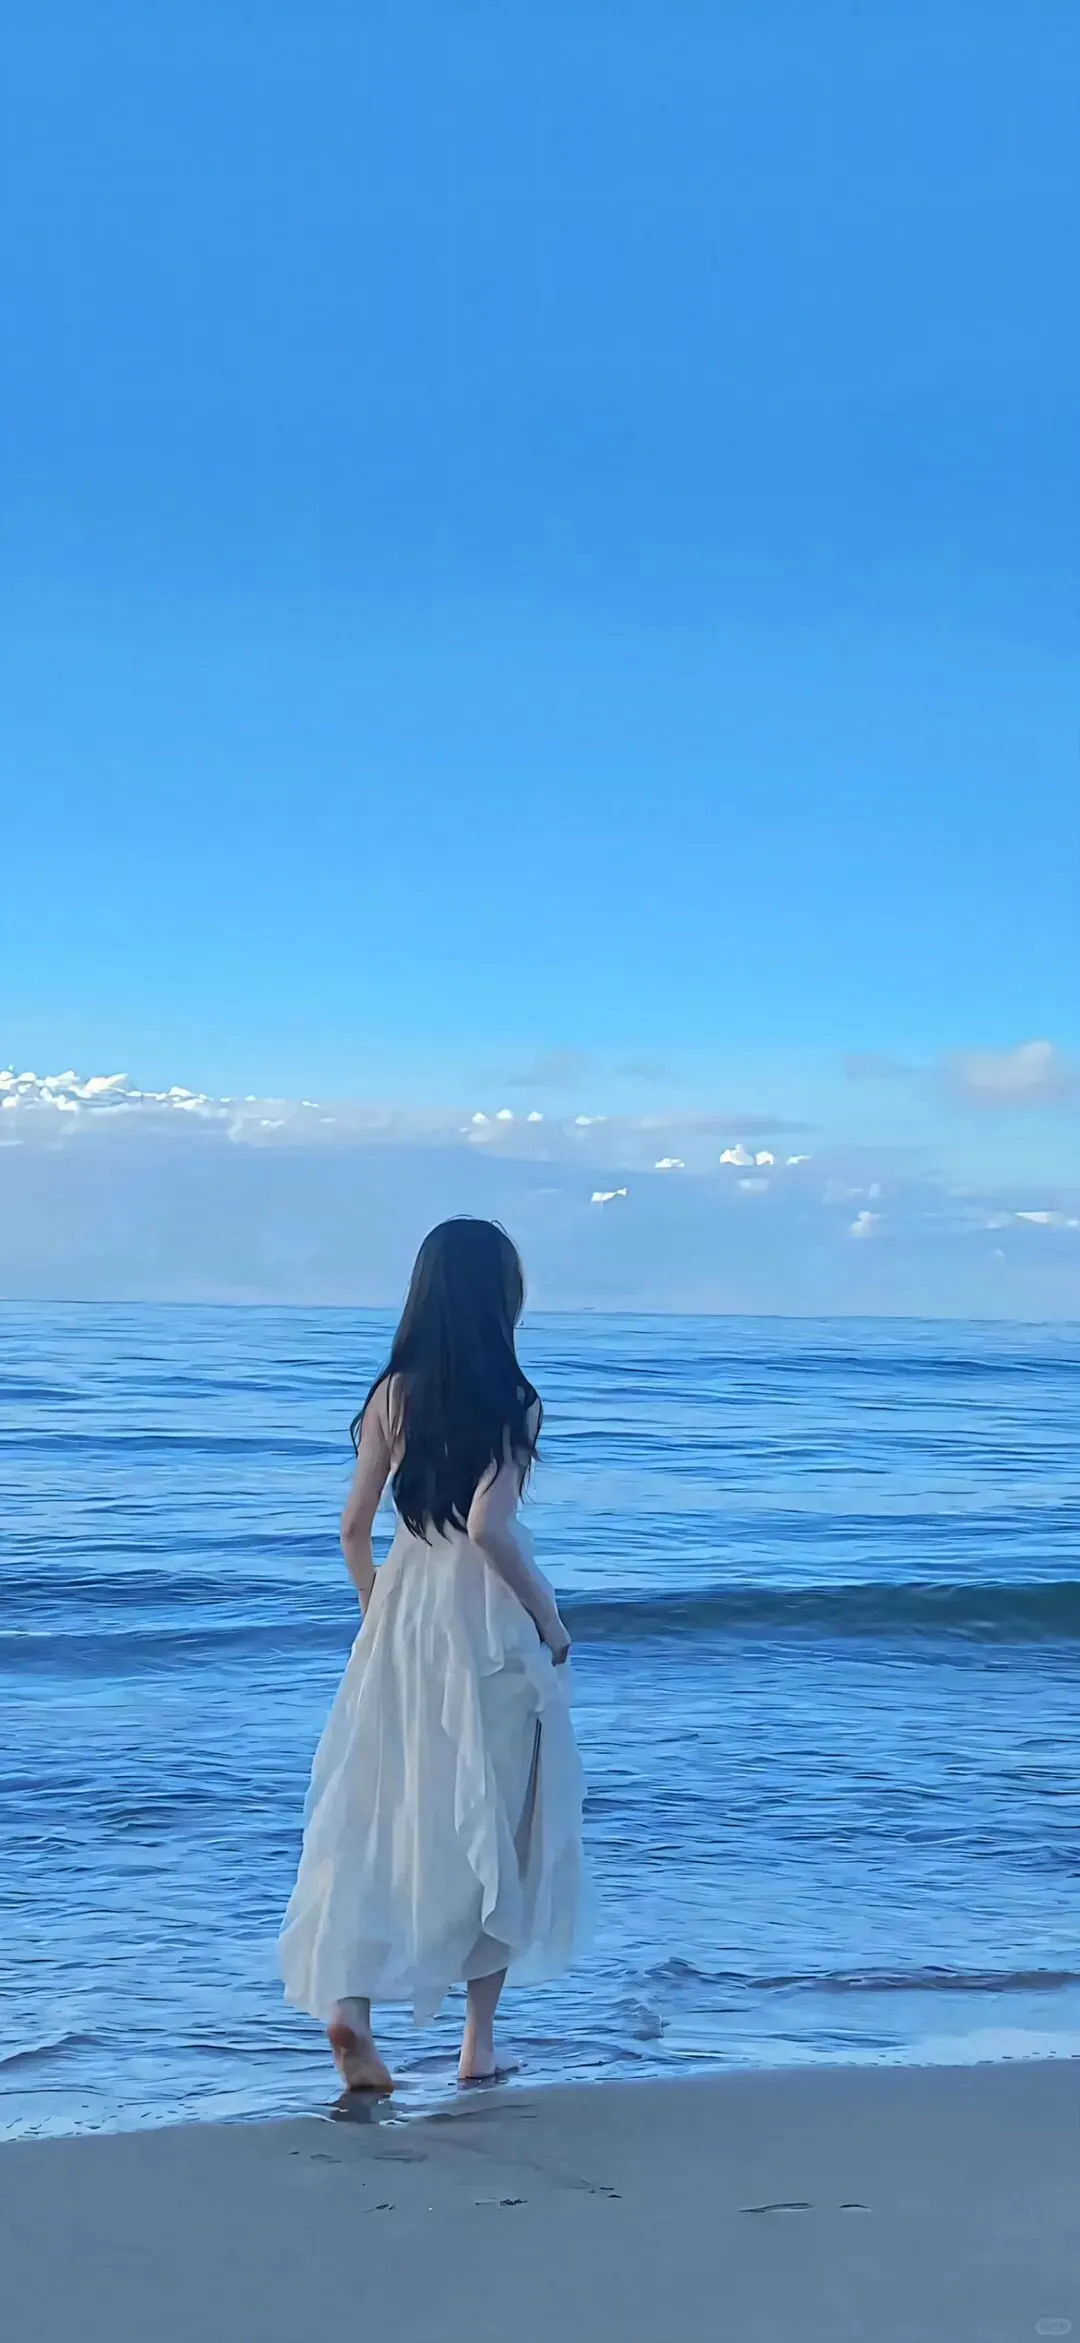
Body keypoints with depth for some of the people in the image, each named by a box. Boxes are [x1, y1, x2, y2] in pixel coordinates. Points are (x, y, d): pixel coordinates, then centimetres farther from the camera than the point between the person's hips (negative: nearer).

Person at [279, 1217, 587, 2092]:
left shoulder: (394, 1393, 2)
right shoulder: (514, 1401, -11)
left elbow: (355, 1525, 3)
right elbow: (488, 1526, -20)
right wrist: (549, 1616, -8)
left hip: (404, 1615, 4)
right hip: (489, 1623, -3)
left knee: (378, 1811, 10)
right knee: (494, 1820, 10)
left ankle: (349, 1996, -7)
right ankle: (480, 2039, 16)